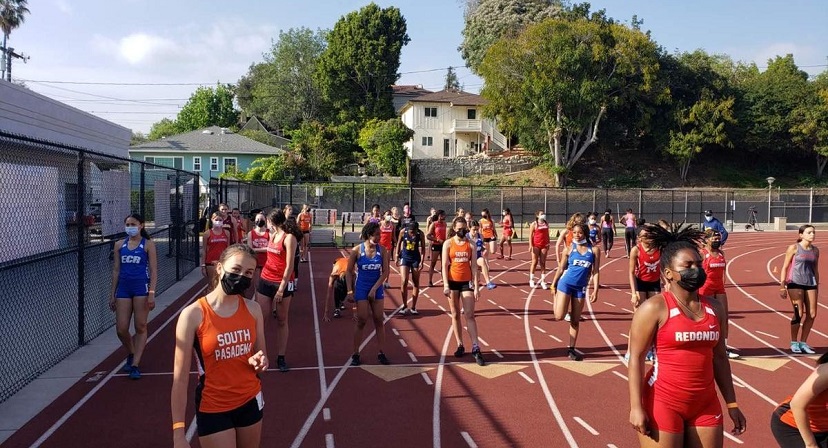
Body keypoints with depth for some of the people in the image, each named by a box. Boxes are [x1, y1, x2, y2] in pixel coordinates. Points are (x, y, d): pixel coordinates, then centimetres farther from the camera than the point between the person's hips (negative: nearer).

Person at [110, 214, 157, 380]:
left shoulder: (148, 244, -1)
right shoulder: (119, 245, 10)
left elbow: (153, 270, -4)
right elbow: (116, 270, 13)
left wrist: (152, 293, -13)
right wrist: (112, 294, 11)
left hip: (141, 287, -4)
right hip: (123, 288, 4)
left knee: (140, 327, 0)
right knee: (121, 329, 3)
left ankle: (135, 364, 6)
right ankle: (131, 354, 30)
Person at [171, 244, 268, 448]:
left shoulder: (253, 309, -4)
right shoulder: (193, 314, -16)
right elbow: (180, 379, -13)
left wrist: (260, 363, -13)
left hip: (250, 401, 4)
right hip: (213, 408, -4)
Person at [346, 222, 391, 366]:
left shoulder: (381, 250, -5)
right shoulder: (357, 250, -10)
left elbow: (385, 272, -4)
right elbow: (349, 271, -3)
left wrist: (374, 289, -11)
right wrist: (350, 291, -8)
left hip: (377, 288, 3)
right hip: (361, 289, -2)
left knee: (379, 320, 5)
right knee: (361, 320, -3)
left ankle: (381, 353, 15)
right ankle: (355, 353, 10)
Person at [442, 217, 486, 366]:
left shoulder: (471, 244, 2)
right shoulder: (448, 243, 0)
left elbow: (474, 266, 2)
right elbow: (444, 265, -3)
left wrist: (476, 287, -4)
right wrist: (445, 285, -12)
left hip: (467, 282, 0)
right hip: (452, 281, 0)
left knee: (469, 315, -5)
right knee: (455, 315, 8)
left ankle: (475, 348, -4)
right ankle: (460, 345, 18)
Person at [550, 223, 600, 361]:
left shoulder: (594, 250, 0)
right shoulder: (569, 249, -1)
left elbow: (595, 271, 0)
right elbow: (561, 268, 5)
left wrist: (595, 290, -5)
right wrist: (553, 285, 4)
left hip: (581, 288, 1)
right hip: (565, 284, -1)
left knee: (575, 320, 8)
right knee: (559, 317, -11)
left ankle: (571, 349, 18)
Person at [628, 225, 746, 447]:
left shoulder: (714, 308, 7)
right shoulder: (654, 308, -11)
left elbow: (719, 357, 15)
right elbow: (636, 358, -12)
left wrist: (732, 404, 14)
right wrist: (636, 407, -17)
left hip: (706, 404, 6)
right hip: (664, 403, -6)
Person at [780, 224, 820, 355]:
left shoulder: (815, 250, 10)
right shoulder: (794, 248, -4)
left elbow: (815, 269, 17)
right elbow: (785, 267, -4)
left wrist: (817, 286, 15)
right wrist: (782, 285, -9)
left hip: (811, 283, 5)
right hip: (795, 283, -5)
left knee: (812, 314, 2)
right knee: (799, 314, -7)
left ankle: (803, 342, 15)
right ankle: (794, 343, 8)